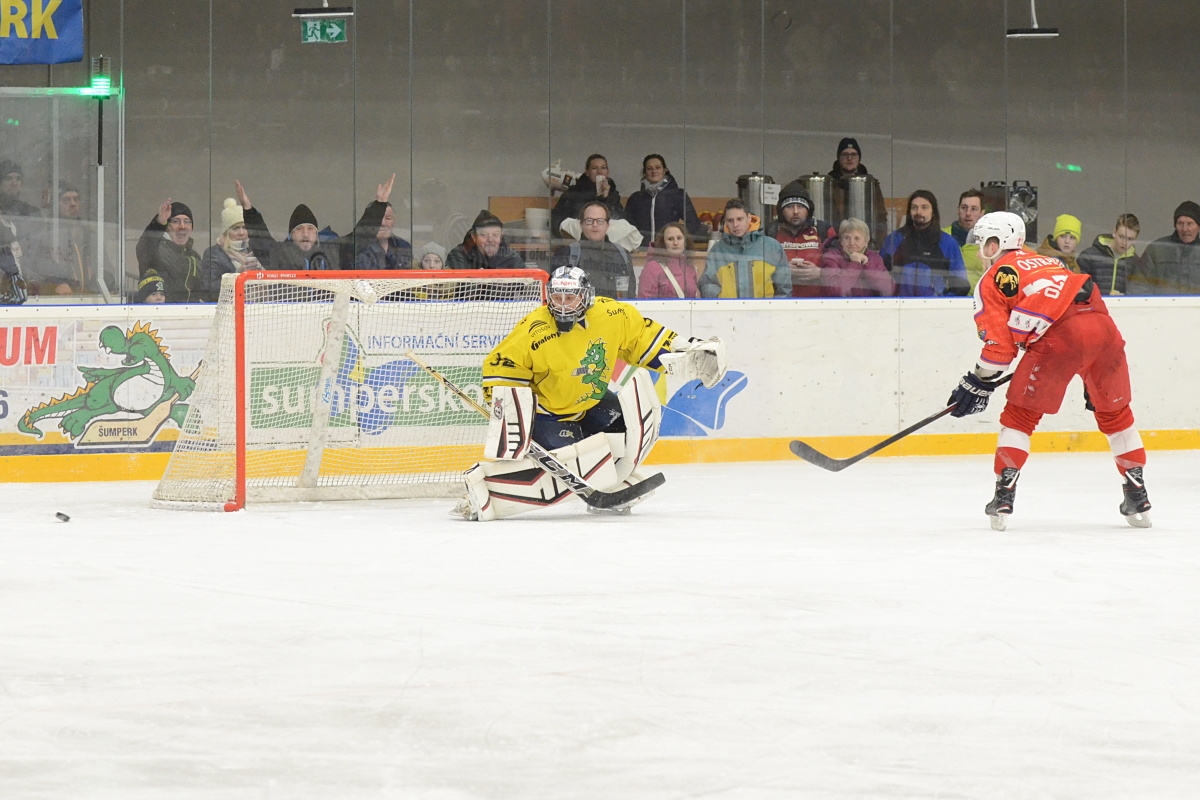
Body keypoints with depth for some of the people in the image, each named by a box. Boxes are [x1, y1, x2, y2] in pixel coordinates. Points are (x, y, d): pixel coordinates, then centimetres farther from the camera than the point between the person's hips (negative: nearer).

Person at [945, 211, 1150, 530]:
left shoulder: (993, 280, 16)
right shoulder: (1046, 261, 36)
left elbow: (999, 343, 6)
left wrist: (979, 382, 16)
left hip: (1058, 336, -6)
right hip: (1103, 325, 6)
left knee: (1021, 414, 9)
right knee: (1114, 411, 22)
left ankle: (1003, 497, 2)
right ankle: (1137, 497, 22)